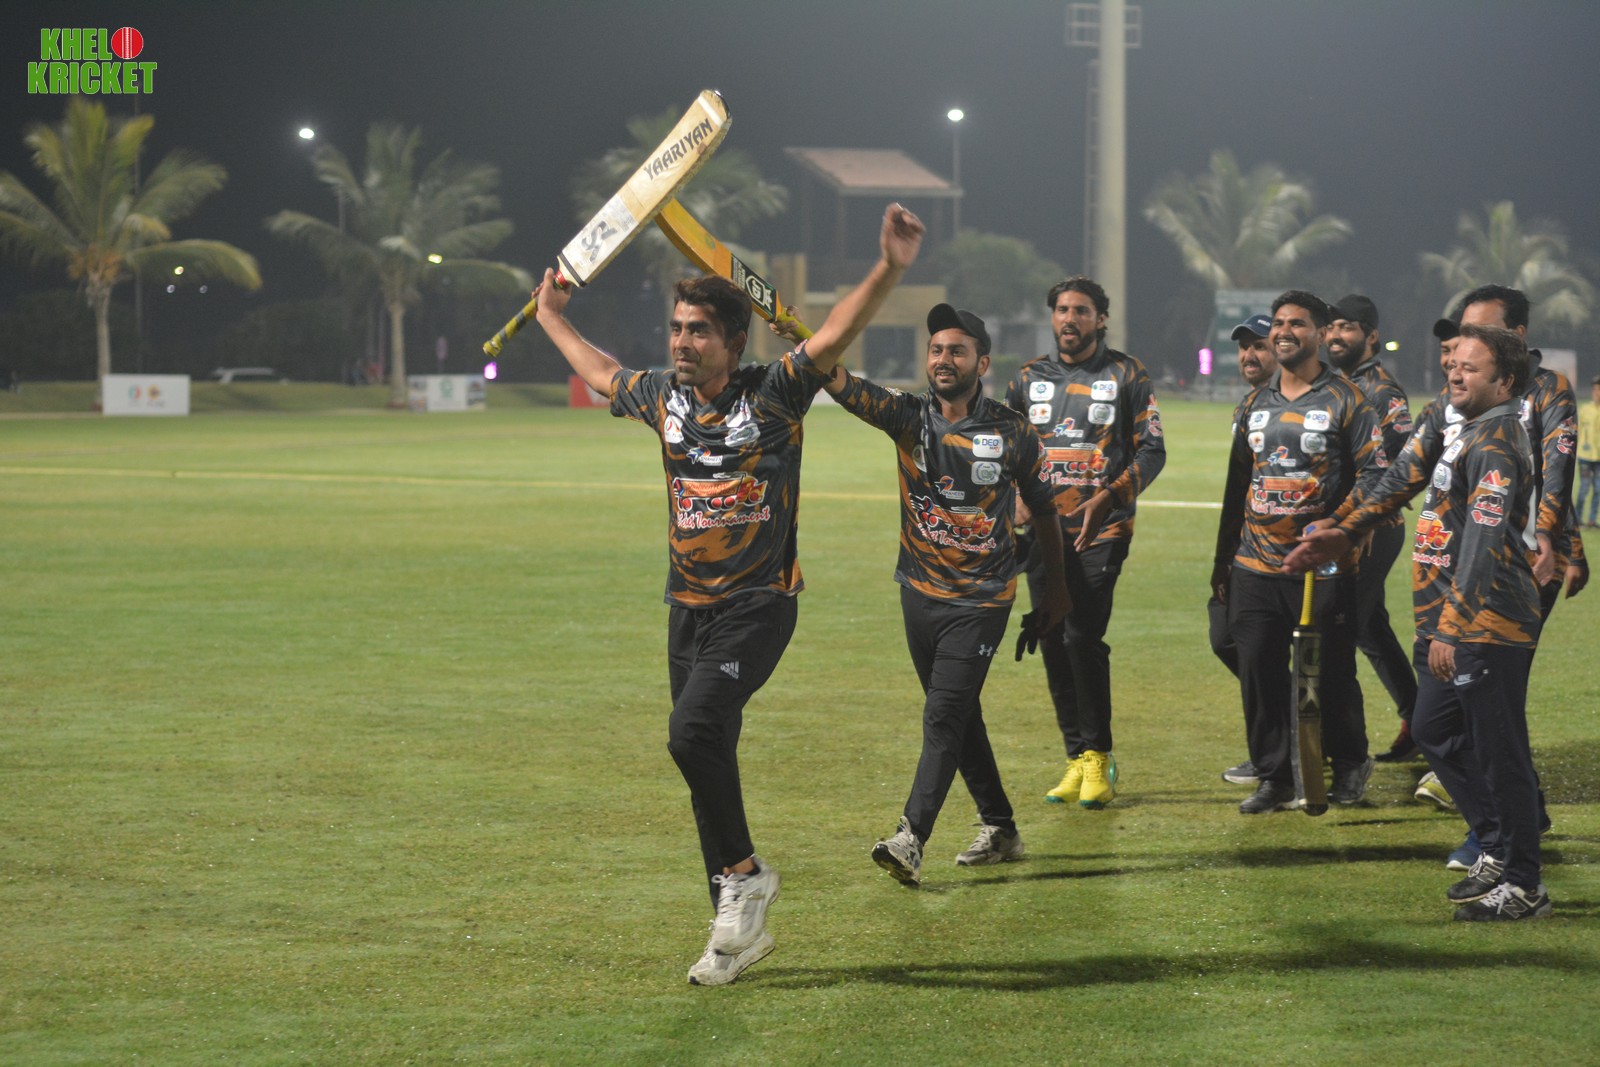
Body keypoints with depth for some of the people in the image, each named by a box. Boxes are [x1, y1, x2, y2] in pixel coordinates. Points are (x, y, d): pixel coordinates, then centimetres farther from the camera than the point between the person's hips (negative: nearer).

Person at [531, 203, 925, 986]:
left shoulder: (773, 396, -8)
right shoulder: (662, 398, 8)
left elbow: (836, 334, -23)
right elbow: (600, 374, 29)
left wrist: (888, 270, -37)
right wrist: (553, 321, 43)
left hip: (757, 605, -7)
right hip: (689, 609, 7)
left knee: (693, 731, -24)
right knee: (700, 749, 7)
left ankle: (744, 872, -5)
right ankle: (739, 929, 16)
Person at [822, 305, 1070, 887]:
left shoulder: (1013, 434, -6)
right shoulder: (907, 415, -2)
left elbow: (1045, 511, 6)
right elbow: (841, 383, -18)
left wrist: (1055, 592, 10)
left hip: (982, 600, -4)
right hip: (921, 593, 4)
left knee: (944, 716, -12)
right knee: (958, 717, 13)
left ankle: (910, 839, -18)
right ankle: (999, 829, 27)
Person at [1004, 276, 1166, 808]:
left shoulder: (1127, 376, 2)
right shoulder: (1029, 378, 12)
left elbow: (1152, 452, -1)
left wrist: (1108, 498, -15)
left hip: (1102, 529, -4)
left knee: (1083, 637, -16)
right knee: (1052, 643, 3)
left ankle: (1098, 755, -5)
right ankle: (1077, 757, 11)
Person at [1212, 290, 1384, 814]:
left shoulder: (1345, 402, -1)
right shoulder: (1255, 403, 15)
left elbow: (1372, 475, -4)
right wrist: (1222, 559, 20)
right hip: (1255, 568, 5)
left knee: (1331, 673, 0)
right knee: (1259, 673, 0)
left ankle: (1350, 764, 21)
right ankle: (1275, 779, 7)